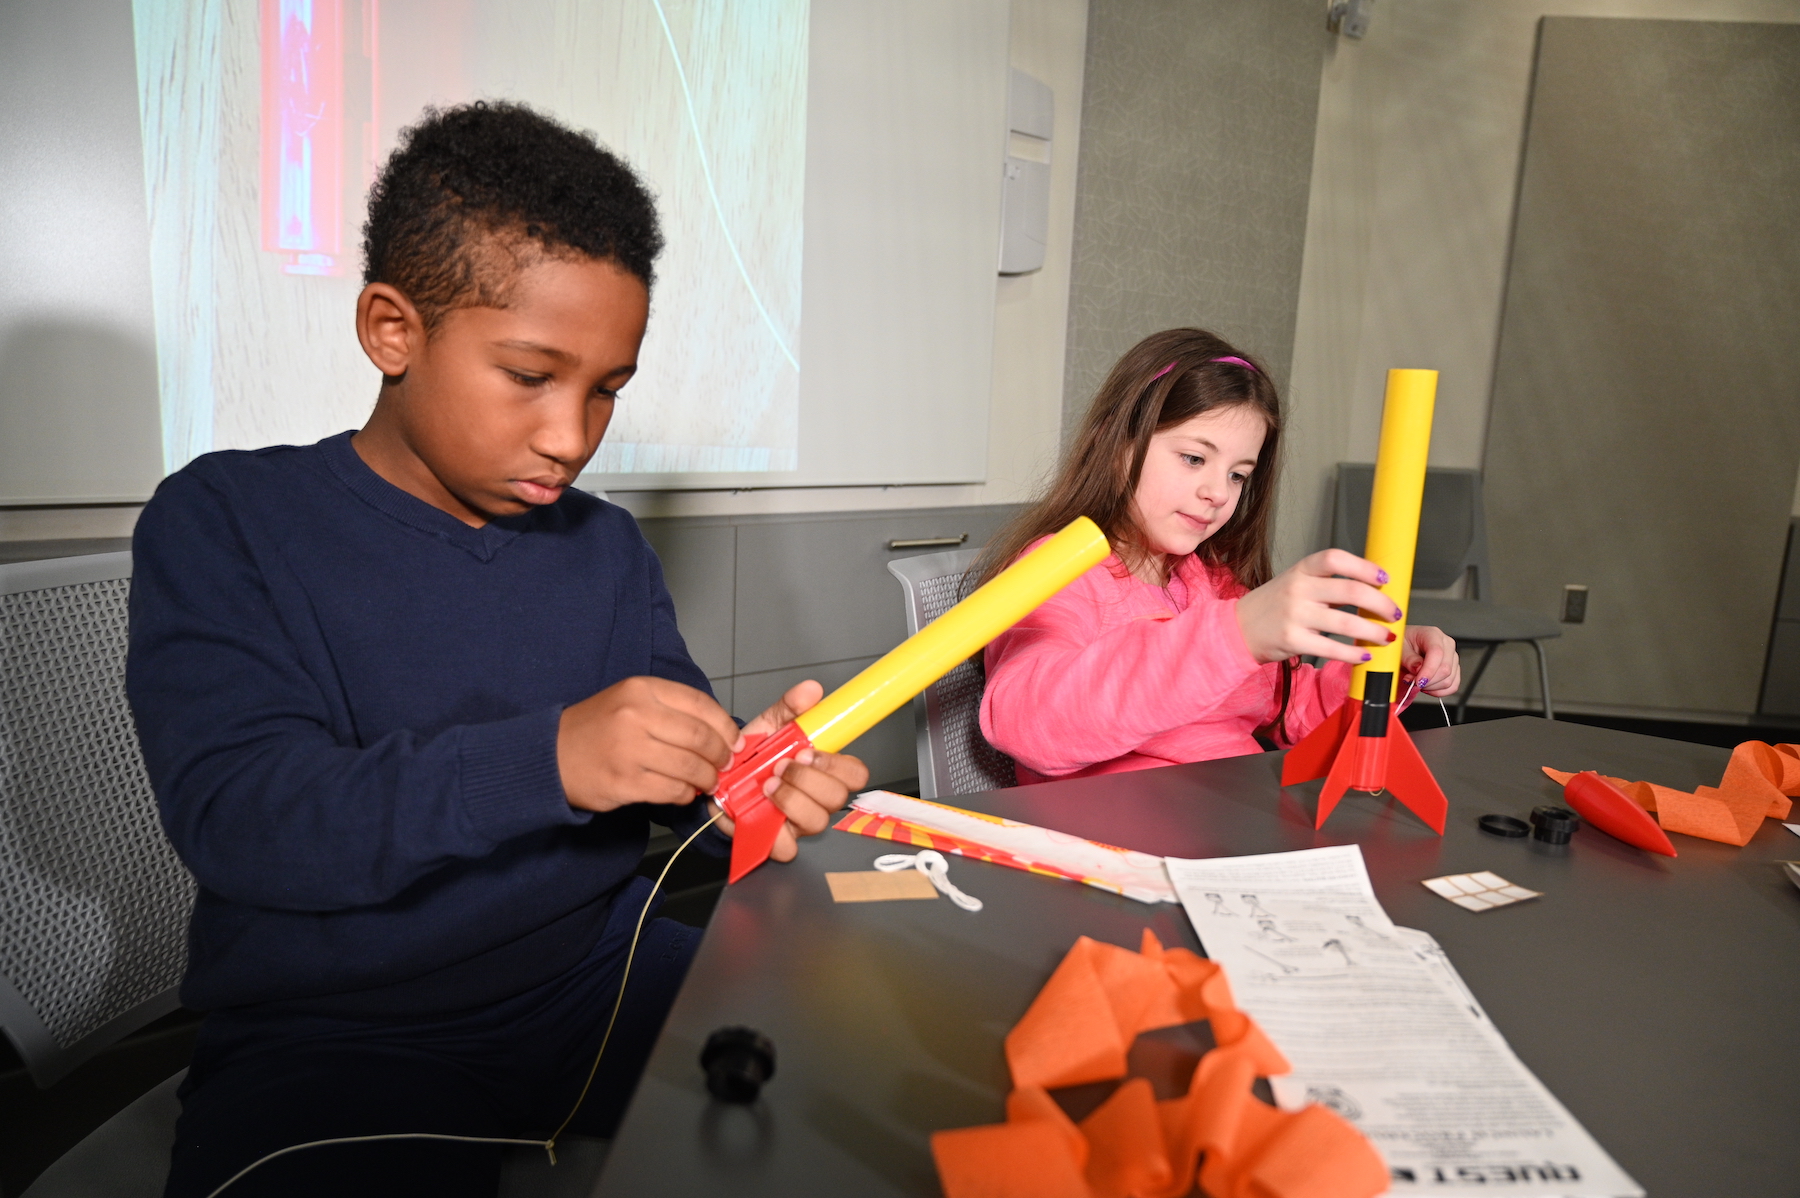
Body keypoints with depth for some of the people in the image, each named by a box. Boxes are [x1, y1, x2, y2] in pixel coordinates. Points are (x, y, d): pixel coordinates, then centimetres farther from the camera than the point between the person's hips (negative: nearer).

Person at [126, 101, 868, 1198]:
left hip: (595, 974, 4)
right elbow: (228, 811, -17)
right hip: (325, 1034, -3)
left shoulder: (608, 548, 6)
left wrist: (749, 778, -19)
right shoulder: (225, 523, -5)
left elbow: (675, 774, 6)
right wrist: (545, 759, -30)